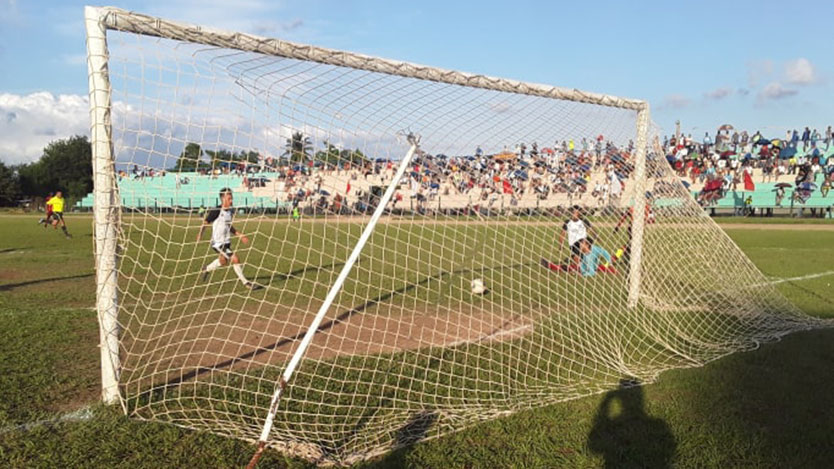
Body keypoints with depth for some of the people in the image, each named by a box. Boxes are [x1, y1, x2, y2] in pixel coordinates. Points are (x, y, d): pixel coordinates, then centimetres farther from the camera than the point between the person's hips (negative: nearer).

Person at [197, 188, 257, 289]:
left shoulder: (231, 211, 5)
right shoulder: (216, 211, -16)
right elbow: (205, 222, -7)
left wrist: (240, 235, 10)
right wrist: (200, 234, -16)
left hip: (226, 242, 8)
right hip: (218, 243, -8)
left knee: (223, 261, 23)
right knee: (235, 259, -14)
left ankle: (207, 269, 50)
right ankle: (245, 282, -4)